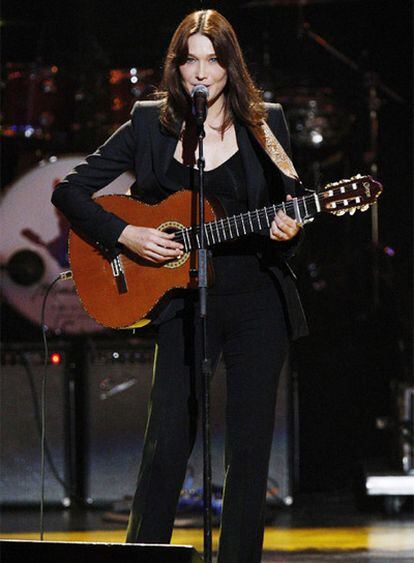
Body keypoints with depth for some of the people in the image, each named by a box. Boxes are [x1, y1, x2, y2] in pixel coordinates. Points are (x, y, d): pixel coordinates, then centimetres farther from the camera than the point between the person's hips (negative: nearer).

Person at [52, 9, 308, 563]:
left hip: (258, 302, 1)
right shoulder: (150, 123, 1)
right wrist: (126, 235, -11)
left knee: (250, 446, 1)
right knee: (167, 443, -5)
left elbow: (286, 213, 9)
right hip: (182, 303, -1)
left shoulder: (265, 122, 3)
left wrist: (286, 232, -14)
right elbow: (69, 191, 2)